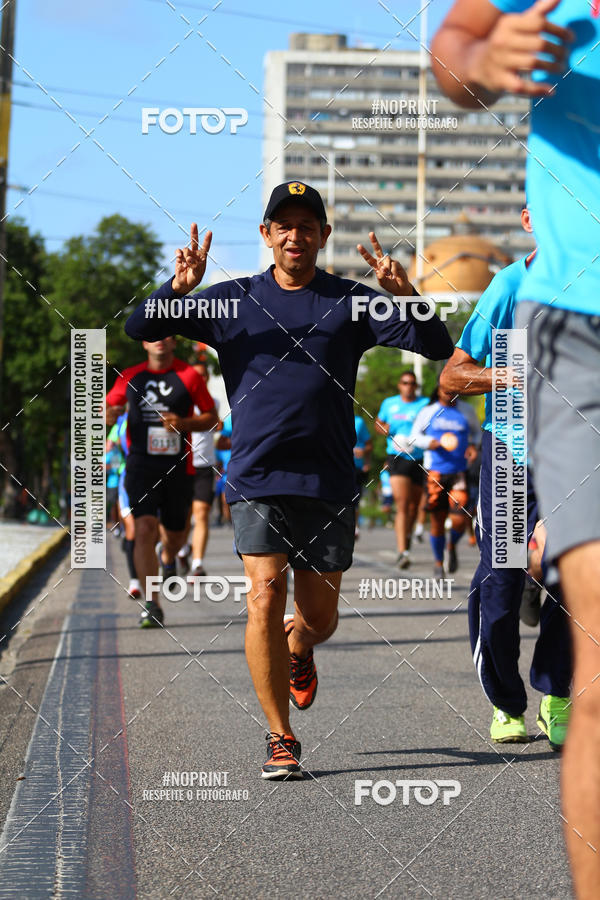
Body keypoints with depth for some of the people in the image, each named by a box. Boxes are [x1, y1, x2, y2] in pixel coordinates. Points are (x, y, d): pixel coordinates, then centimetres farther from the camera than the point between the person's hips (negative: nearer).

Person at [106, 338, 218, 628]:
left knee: (174, 534, 14)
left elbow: (211, 416, 7)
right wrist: (109, 414, -6)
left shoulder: (188, 376, 1)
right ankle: (152, 606, -19)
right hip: (141, 465, -1)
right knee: (145, 529, -18)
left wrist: (184, 424, -12)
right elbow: (109, 405, 19)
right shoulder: (129, 377, 5)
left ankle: (168, 560, 54)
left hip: (178, 467, 1)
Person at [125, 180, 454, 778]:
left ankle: (298, 653, 45)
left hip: (328, 482, 1)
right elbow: (140, 329, 6)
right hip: (256, 480, -1)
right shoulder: (233, 300, 8)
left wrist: (405, 295, -19)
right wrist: (178, 287, -14)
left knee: (319, 617, 8)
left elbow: (437, 347, -1)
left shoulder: (350, 302, 6)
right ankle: (280, 739, -5)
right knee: (265, 597, -15)